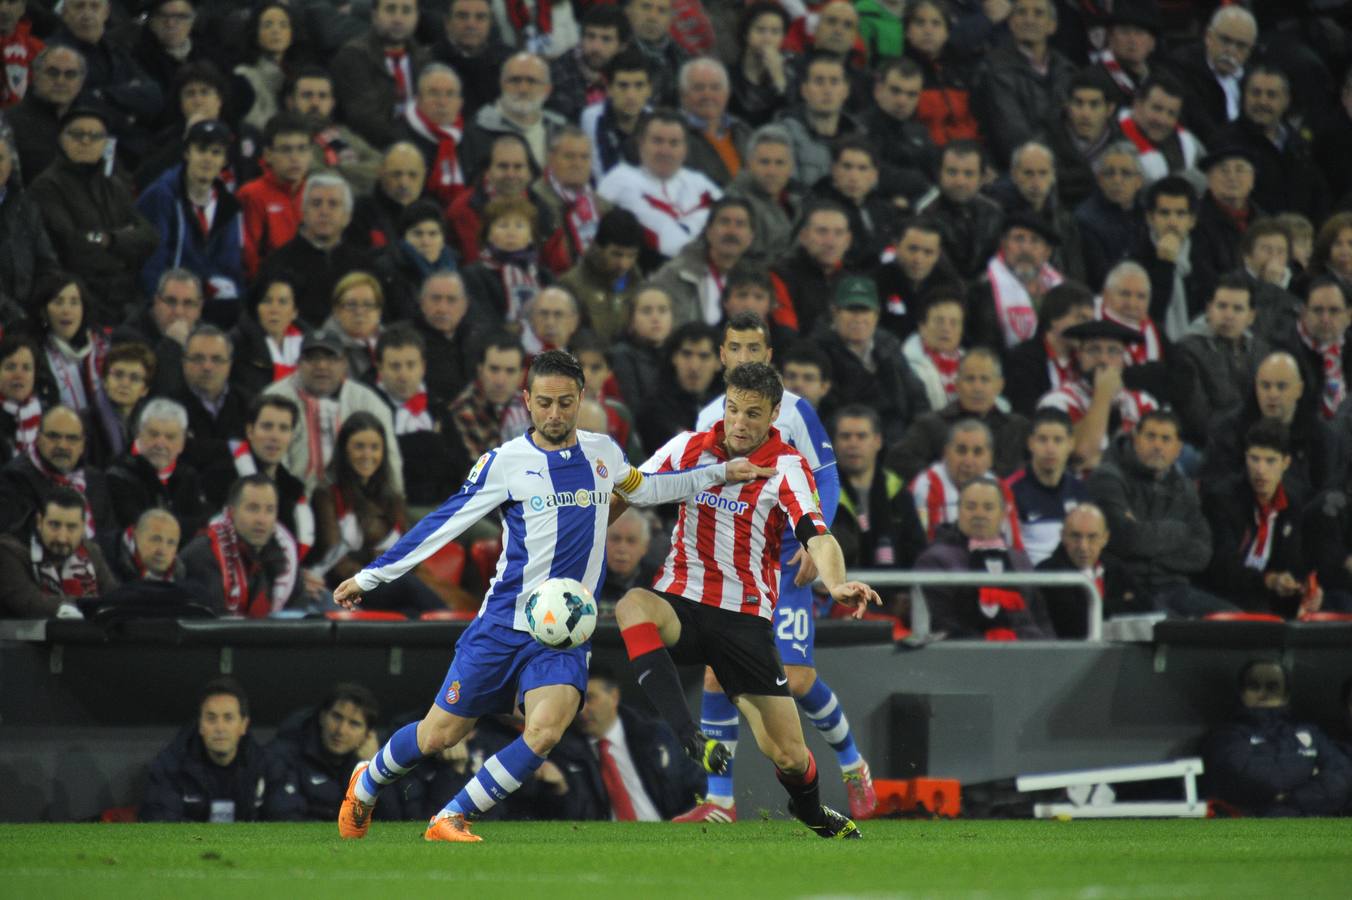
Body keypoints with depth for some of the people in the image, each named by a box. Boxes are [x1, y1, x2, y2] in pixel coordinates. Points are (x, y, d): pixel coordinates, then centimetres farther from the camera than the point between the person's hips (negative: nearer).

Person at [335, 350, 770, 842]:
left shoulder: (603, 452, 7)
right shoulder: (506, 461, -5)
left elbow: (640, 488, 29)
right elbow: (443, 523, -2)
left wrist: (718, 474, 27)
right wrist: (370, 576, -3)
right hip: (504, 623, -2)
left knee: (545, 732, -23)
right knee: (439, 735, 3)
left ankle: (450, 820, -8)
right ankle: (366, 782, 34)